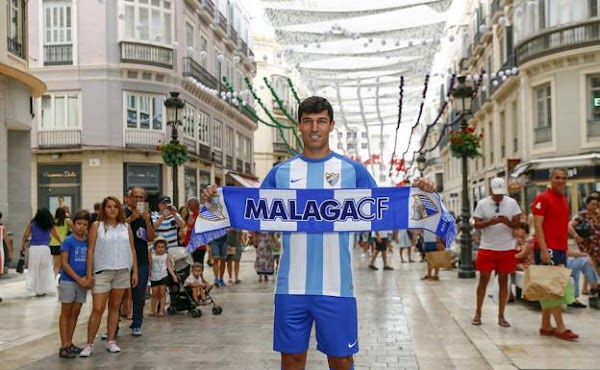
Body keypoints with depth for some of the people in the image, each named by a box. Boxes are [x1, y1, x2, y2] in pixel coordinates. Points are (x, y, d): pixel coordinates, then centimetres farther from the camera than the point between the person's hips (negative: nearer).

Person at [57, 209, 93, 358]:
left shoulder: (88, 242, 4)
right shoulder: (68, 241, -9)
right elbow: (64, 263, -12)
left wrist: (88, 278, -7)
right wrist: (79, 279, -16)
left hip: (82, 282, 5)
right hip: (68, 281, -5)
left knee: (75, 313, 10)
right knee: (66, 313, 2)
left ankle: (69, 343, 19)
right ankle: (64, 346, 5)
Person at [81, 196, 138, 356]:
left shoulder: (126, 226, 10)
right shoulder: (97, 226, 1)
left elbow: (132, 250, 11)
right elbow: (91, 250, -2)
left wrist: (135, 271, 7)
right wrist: (89, 273, -8)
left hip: (123, 271, 3)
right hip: (102, 271, -3)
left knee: (115, 307, 10)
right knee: (97, 309, -5)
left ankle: (111, 341, 19)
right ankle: (89, 344, 5)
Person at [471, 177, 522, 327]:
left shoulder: (512, 203, 0)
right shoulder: (482, 204, -2)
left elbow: (518, 224, 1)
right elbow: (476, 225, -3)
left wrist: (508, 222, -20)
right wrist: (489, 222, -21)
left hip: (507, 249, 1)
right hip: (487, 248, -1)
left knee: (503, 281, 5)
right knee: (483, 280, 3)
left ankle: (501, 316, 13)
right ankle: (478, 313, 16)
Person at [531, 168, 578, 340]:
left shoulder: (564, 200, 17)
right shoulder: (543, 198, -7)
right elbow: (537, 225, -13)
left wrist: (566, 248, 15)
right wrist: (544, 249, -21)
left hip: (561, 249, 8)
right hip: (548, 248, -8)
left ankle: (546, 326, 16)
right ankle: (560, 328, -6)